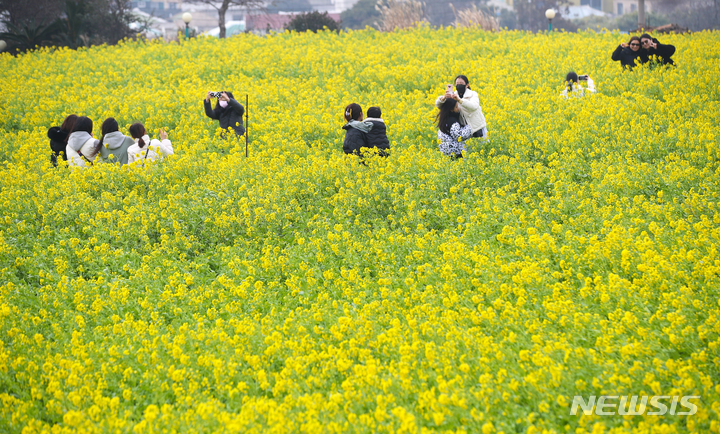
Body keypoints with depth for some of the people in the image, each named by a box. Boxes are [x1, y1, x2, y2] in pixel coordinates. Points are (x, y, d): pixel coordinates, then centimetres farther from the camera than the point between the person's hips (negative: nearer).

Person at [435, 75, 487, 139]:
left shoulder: (473, 94, -11)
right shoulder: (453, 96, -2)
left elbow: (474, 106, -32)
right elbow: (437, 104, -13)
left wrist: (459, 100, -44)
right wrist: (444, 97, -35)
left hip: (478, 128, -3)